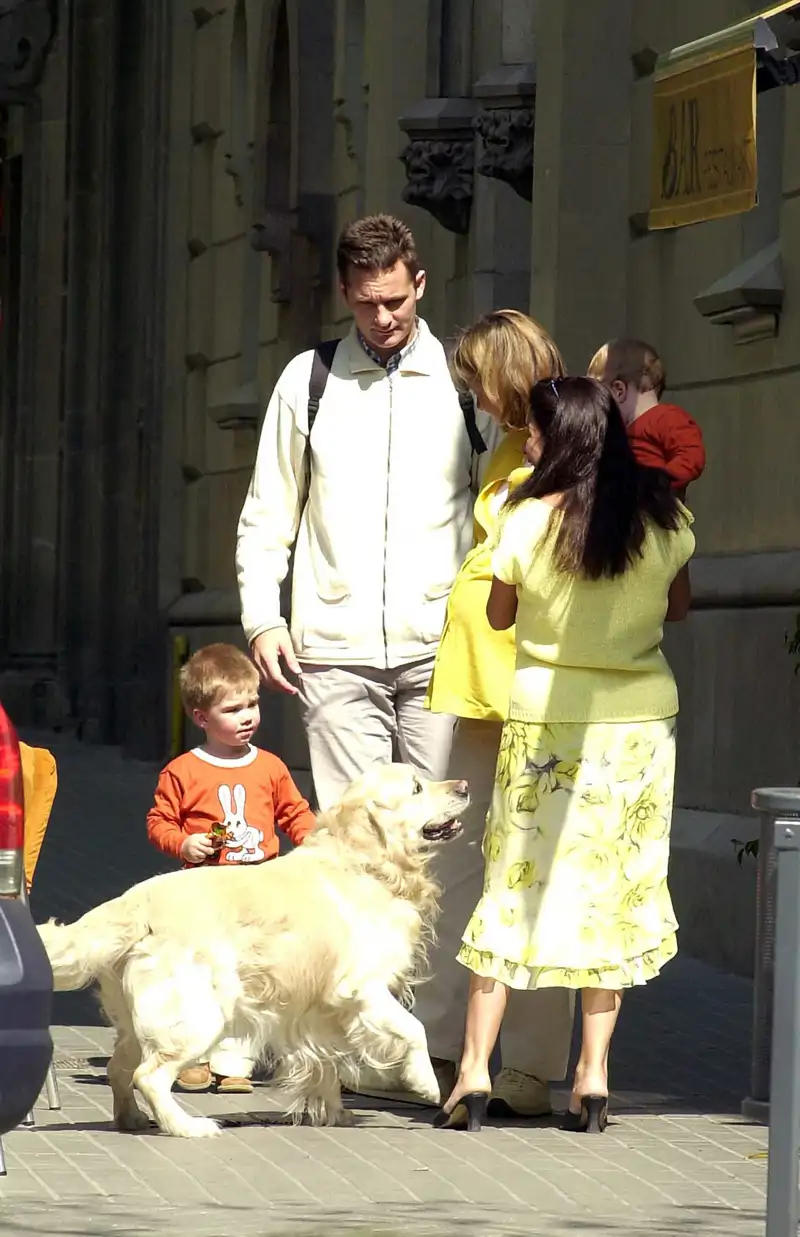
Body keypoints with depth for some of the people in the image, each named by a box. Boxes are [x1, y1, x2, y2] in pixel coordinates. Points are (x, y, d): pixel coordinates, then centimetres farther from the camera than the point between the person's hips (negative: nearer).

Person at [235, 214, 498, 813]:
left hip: (438, 650, 0)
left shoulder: (464, 381, 6)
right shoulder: (308, 380, 9)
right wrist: (262, 617, 1)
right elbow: (267, 516, 12)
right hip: (337, 653, 0)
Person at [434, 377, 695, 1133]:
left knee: (514, 884, 5)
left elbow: (498, 616, 3)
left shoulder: (529, 520, -11)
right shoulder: (664, 518, -3)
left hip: (546, 721, -2)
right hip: (640, 721, 2)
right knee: (613, 890, 9)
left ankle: (475, 1070, 1)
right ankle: (593, 1076, 7)